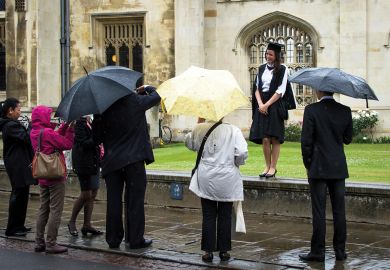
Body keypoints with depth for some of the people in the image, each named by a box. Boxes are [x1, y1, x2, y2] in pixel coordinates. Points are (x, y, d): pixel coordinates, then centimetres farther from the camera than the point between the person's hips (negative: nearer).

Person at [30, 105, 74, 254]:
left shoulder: (33, 133, 7)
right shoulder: (48, 133, -18)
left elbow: (56, 137, 11)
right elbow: (67, 144, -14)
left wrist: (65, 125, 5)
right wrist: (70, 128, -5)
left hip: (42, 178, 8)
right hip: (55, 177, -8)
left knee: (43, 209, 14)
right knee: (55, 210, -2)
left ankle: (39, 242, 16)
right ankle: (51, 243, -1)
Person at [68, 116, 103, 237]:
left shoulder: (92, 123, 14)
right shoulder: (80, 124, -13)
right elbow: (83, 144, -20)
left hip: (94, 163, 9)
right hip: (84, 164, -9)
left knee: (93, 194, 8)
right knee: (86, 195, -3)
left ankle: (87, 225, 13)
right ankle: (72, 222, 14)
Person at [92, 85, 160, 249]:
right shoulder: (135, 100, -7)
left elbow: (96, 138, 3)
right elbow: (156, 97, 11)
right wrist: (147, 88, 29)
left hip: (111, 162, 3)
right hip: (134, 160, -3)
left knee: (113, 202, 9)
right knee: (135, 201, 3)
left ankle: (113, 239, 15)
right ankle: (135, 239, 5)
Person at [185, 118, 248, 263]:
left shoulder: (200, 129, -3)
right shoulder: (233, 130, -9)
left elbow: (189, 143, 15)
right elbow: (242, 153, -15)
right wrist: (235, 163, 5)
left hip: (206, 178, 1)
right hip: (227, 179, -1)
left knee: (208, 215, 8)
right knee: (225, 216, 10)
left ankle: (208, 251, 9)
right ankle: (224, 251, 15)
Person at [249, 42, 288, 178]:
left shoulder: (282, 69, -2)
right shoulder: (262, 68, 12)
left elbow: (280, 91, -7)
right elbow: (257, 88, 10)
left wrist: (267, 105, -11)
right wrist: (260, 104, -6)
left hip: (275, 106, -4)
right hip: (262, 105, 4)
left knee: (274, 138, -3)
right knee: (265, 139, 1)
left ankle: (273, 168, 2)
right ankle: (267, 166, 9)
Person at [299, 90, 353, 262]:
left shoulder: (311, 110, -10)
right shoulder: (345, 111, 2)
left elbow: (306, 141, -10)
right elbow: (348, 139, 10)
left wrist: (308, 164, 1)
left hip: (319, 168, -4)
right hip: (339, 168, 4)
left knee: (319, 211, 0)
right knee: (339, 211, 9)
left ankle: (318, 251, 3)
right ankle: (340, 250, 13)